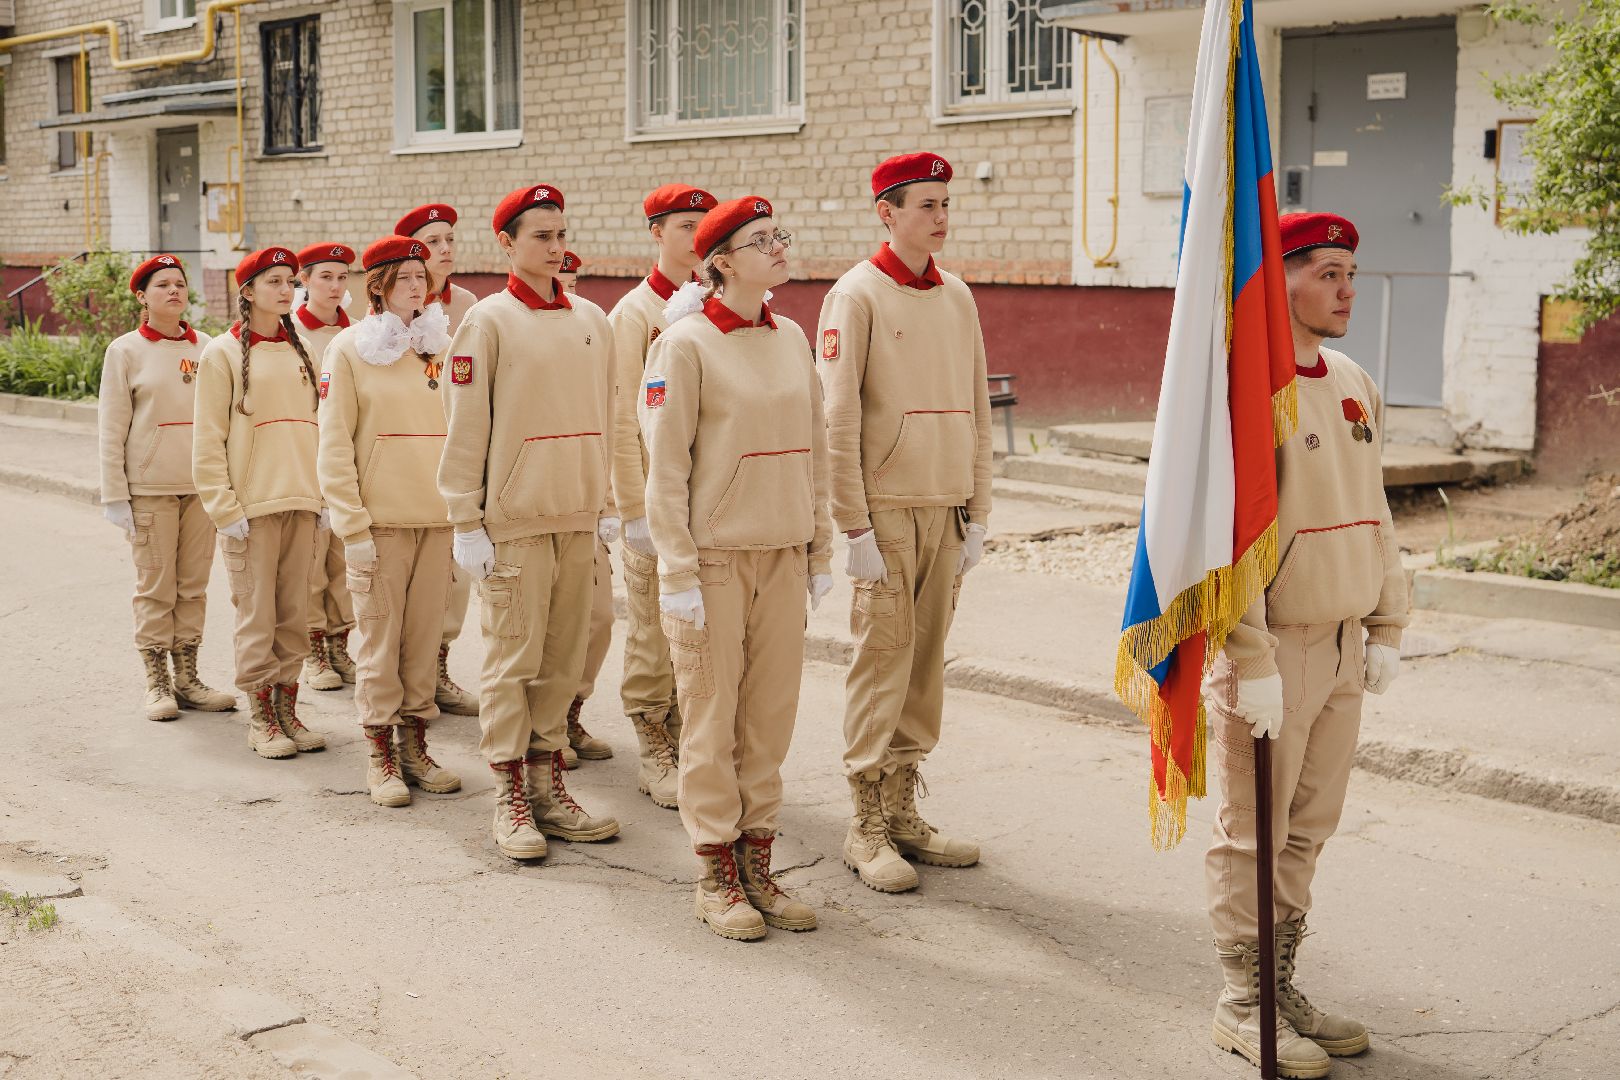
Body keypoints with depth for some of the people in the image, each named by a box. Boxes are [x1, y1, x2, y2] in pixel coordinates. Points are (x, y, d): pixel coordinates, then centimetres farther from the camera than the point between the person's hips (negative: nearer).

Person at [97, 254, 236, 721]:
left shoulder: (205, 348, 7)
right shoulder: (126, 351, 0)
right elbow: (111, 428, -1)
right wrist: (115, 495, -6)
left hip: (202, 485, 3)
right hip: (149, 487, -3)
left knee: (194, 586, 7)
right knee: (155, 587, 1)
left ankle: (187, 679, 16)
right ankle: (157, 683, 10)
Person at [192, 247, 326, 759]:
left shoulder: (300, 351, 13)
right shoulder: (224, 353, -2)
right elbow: (208, 440, -5)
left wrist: (322, 495, 10)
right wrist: (224, 508, -11)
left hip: (300, 504, 5)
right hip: (250, 505, -5)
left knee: (294, 614, 7)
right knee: (256, 615, -1)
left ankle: (287, 709, 15)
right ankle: (261, 718, 8)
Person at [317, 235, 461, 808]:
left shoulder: (439, 348, 11)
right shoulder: (350, 349, -1)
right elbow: (334, 444, -4)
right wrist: (353, 527, -10)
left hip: (437, 517, 4)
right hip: (380, 519, -4)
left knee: (425, 637, 7)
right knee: (380, 640, 0)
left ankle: (415, 747, 17)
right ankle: (381, 756, 10)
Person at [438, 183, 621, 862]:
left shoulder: (591, 320, 12)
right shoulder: (488, 321, -4)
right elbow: (465, 428, -6)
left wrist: (606, 503, 14)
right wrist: (467, 523, -9)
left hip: (575, 515, 5)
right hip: (513, 519, -5)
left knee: (562, 657, 9)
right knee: (512, 659, -1)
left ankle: (547, 785, 19)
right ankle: (511, 799, 7)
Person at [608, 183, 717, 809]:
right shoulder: (634, 314, -5)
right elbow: (621, 423, -8)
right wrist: (636, 512, -12)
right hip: (657, 499, -4)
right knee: (654, 638, 2)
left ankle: (689, 746, 20)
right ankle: (655, 759, 13)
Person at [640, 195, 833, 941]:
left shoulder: (791, 337, 10)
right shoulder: (686, 343, -8)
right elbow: (664, 468, -10)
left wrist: (819, 552, 11)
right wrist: (678, 573, -13)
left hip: (781, 557, 6)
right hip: (715, 557, -5)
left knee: (771, 714, 9)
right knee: (712, 718, 2)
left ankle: (758, 865, 21)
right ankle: (717, 878, 13)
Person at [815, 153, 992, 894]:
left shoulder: (957, 297, 13)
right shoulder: (857, 295, -6)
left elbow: (976, 411, 16)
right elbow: (837, 420, -10)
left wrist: (977, 512, 11)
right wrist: (854, 527, -13)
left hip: (946, 510, 6)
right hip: (886, 509, -6)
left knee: (926, 661, 8)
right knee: (882, 661, -3)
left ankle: (903, 810, 18)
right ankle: (867, 827, 5)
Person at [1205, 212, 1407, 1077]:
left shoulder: (1356, 387, 11)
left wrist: (1385, 628, 14)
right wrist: (1250, 663, -21)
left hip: (1342, 648, 8)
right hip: (1273, 648, -8)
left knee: (1308, 831, 16)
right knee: (1252, 836, 3)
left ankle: (1282, 987, 29)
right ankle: (1242, 1005, 17)